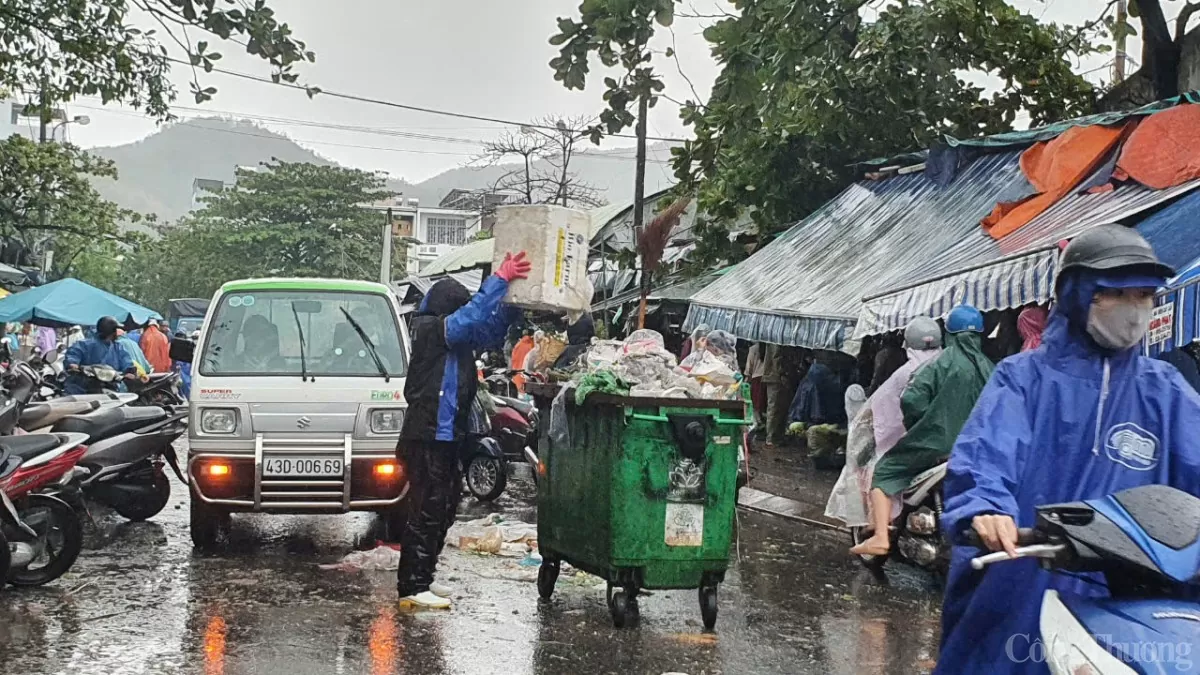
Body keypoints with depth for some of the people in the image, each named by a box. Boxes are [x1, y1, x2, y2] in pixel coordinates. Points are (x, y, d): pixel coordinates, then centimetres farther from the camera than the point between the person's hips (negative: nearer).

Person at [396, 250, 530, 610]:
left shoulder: (457, 337, 13)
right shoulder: (430, 330, -13)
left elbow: (490, 330, 17)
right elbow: (471, 317, -25)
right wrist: (500, 279, -23)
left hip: (447, 437, 10)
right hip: (427, 438, -10)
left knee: (444, 509, 15)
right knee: (427, 511, -8)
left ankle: (422, 579, 24)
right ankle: (411, 588, -4)